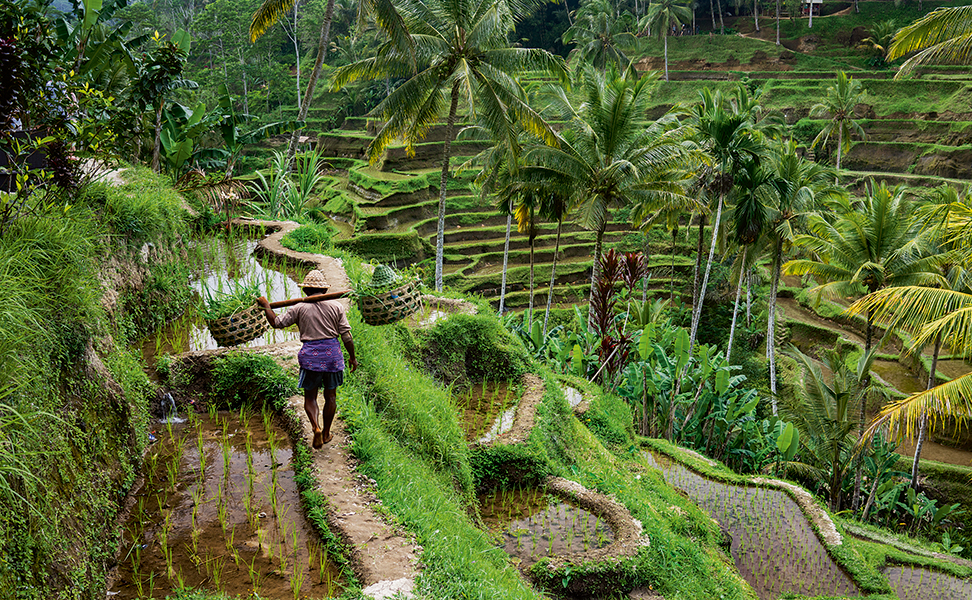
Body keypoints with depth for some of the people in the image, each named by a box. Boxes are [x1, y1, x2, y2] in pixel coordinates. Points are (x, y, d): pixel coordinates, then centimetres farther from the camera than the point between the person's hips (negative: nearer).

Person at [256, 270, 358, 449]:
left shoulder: (300, 308, -3)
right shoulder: (337, 306, 1)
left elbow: (276, 323, 2)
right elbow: (346, 335, 1)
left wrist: (266, 306, 17)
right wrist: (352, 357, 11)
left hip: (310, 355, -1)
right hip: (333, 353, 2)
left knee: (310, 396, 10)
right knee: (330, 396, 15)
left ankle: (316, 427, -14)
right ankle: (326, 433, 26)